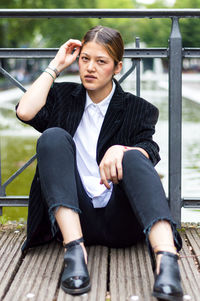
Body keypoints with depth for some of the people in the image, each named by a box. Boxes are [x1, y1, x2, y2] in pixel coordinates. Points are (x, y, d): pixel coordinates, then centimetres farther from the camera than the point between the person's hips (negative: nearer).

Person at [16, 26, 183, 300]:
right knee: (53, 136, -20)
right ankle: (75, 250, -36)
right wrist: (56, 66, 7)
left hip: (120, 223, -1)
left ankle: (166, 259, -50)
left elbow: (150, 152, -5)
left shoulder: (138, 109, 14)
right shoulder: (63, 96, 19)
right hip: (73, 217, 1)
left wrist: (121, 150, -27)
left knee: (134, 157, -28)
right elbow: (25, 112, -2)